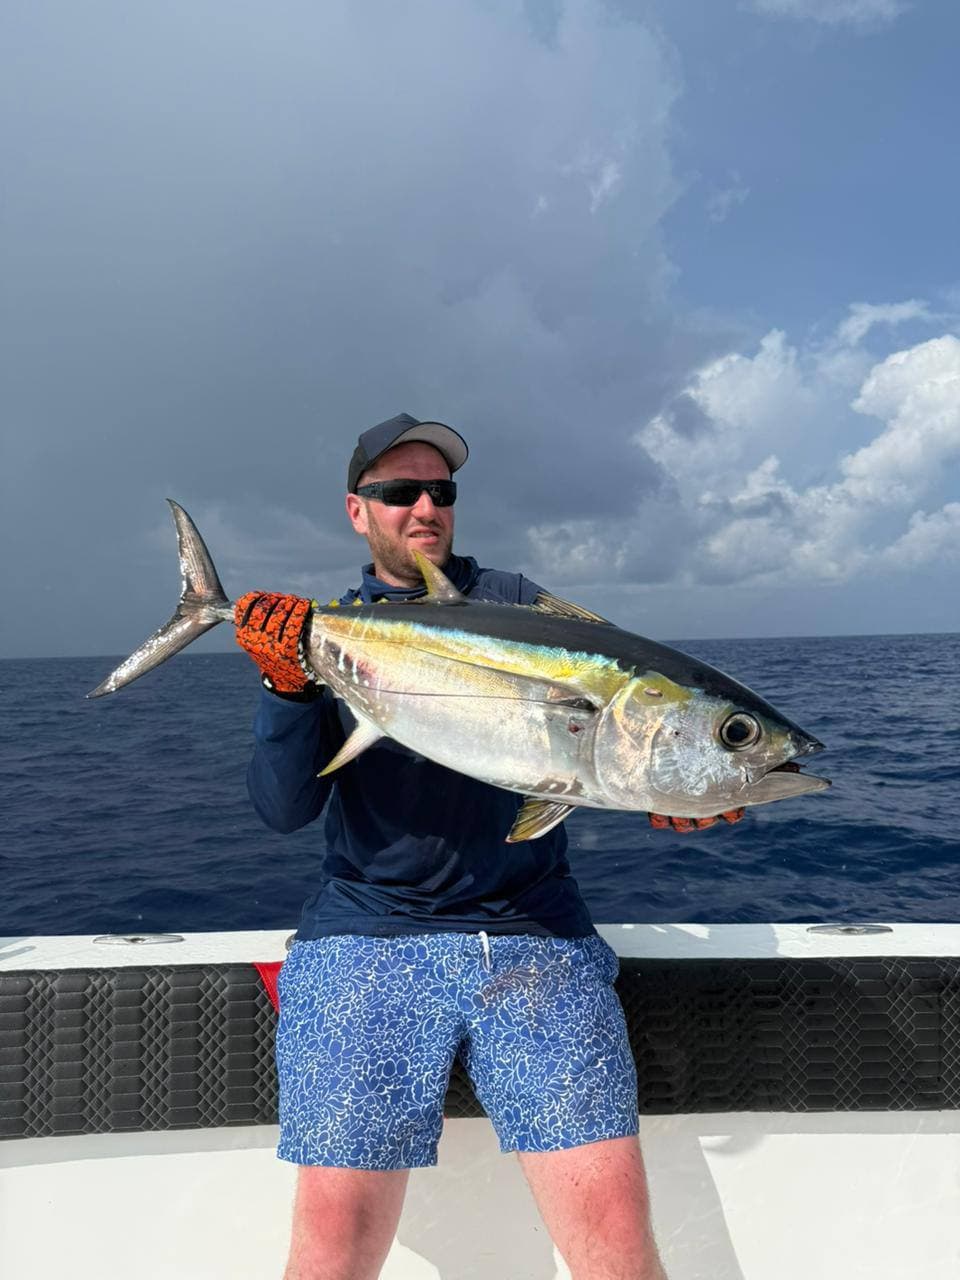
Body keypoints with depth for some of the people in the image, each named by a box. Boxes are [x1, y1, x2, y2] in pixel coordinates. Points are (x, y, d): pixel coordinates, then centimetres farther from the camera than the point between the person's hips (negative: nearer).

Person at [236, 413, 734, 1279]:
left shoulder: (512, 602, 10)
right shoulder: (327, 630, 8)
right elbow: (284, 809, -2)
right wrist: (290, 689, -18)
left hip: (532, 931, 1)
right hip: (367, 937, 0)